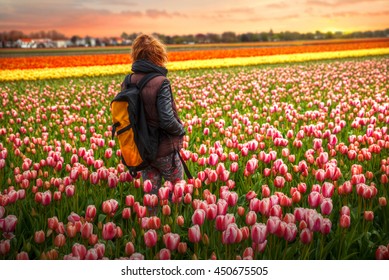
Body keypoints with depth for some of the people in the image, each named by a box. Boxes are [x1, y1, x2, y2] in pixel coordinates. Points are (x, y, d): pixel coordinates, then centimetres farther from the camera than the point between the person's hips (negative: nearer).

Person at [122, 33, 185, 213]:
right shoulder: (160, 82, -22)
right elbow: (167, 120, -24)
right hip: (165, 149, -5)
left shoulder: (128, 82, -4)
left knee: (150, 192, 18)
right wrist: (181, 130, -4)